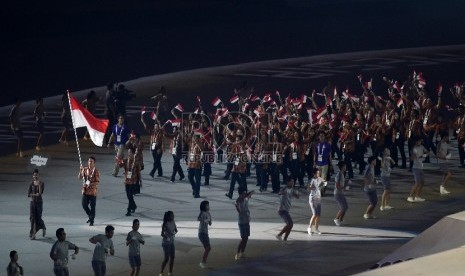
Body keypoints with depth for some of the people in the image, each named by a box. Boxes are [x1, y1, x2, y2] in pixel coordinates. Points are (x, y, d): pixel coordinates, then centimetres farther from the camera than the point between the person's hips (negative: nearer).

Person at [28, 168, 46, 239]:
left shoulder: (41, 183, -5)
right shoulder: (32, 184, 2)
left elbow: (40, 193, -17)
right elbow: (28, 194, -4)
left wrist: (39, 184, -20)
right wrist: (35, 194, -17)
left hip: (39, 202, -2)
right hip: (32, 202, 2)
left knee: (38, 218, 1)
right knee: (32, 218, -5)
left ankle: (43, 228, 33)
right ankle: (32, 234, -2)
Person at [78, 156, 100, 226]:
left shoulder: (96, 171, -9)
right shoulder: (85, 169, 3)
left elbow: (97, 182, -12)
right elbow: (80, 177, -2)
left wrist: (90, 184, -25)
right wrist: (80, 171, -18)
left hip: (92, 191, -4)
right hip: (85, 190, 4)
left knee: (92, 206, -1)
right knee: (84, 205, 5)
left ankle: (91, 220, 9)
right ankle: (90, 216, 28)